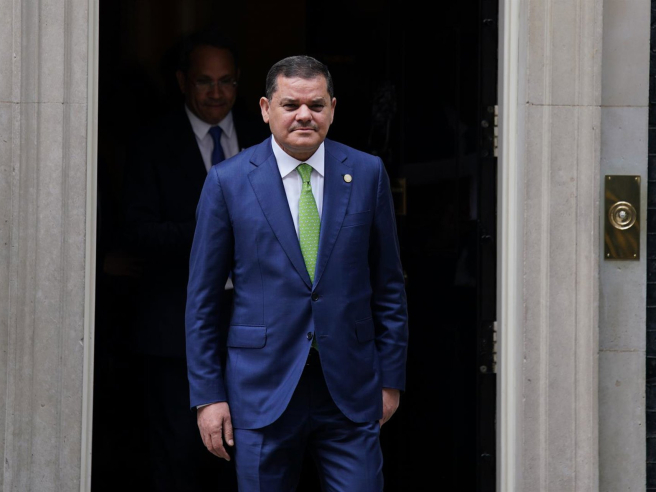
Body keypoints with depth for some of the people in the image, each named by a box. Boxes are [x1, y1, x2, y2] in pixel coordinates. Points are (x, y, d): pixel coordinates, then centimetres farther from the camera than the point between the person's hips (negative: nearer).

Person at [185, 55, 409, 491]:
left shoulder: (367, 174, 5)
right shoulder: (229, 182, 0)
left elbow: (389, 285, 10)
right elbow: (203, 297, 2)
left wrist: (391, 378, 6)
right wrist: (207, 394, -2)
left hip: (351, 391, 1)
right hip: (263, 390, -1)